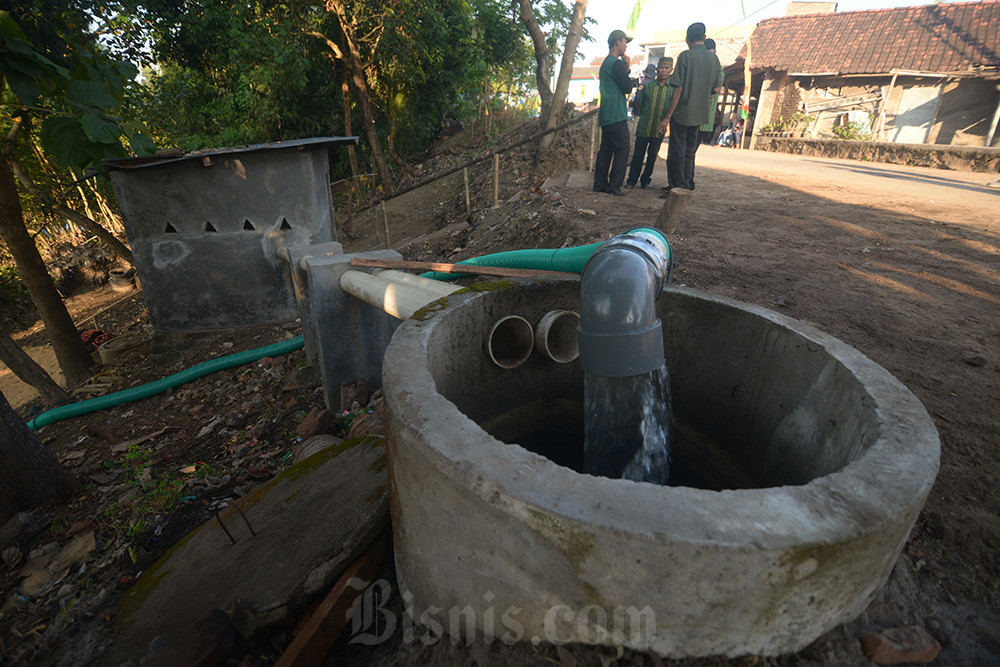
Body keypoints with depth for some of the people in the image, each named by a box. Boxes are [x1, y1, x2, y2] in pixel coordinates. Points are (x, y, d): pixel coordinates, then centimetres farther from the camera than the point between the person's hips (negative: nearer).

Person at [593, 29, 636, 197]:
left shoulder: (605, 63, 20)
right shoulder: (616, 63, -11)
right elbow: (627, 87, -13)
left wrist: (626, 68, 13)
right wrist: (633, 82, 7)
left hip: (606, 115, 9)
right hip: (616, 115, -9)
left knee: (606, 149, 9)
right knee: (622, 148, -5)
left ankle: (600, 184, 10)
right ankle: (615, 185, -6)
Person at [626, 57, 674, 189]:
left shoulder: (673, 89, 4)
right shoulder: (647, 86, 5)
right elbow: (640, 104, 13)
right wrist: (643, 117, 7)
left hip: (659, 130, 0)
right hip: (643, 127, 0)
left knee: (652, 156, 6)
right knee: (638, 155, 1)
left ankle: (645, 180, 18)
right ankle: (632, 179, 12)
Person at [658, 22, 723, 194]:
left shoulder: (685, 56, -9)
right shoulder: (713, 58, 6)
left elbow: (678, 88, -13)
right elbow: (717, 89, 7)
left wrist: (667, 116, -11)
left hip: (682, 112, -5)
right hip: (699, 114, 5)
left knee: (677, 151, 1)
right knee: (690, 151, 16)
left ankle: (678, 187, 2)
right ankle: (688, 184, 22)